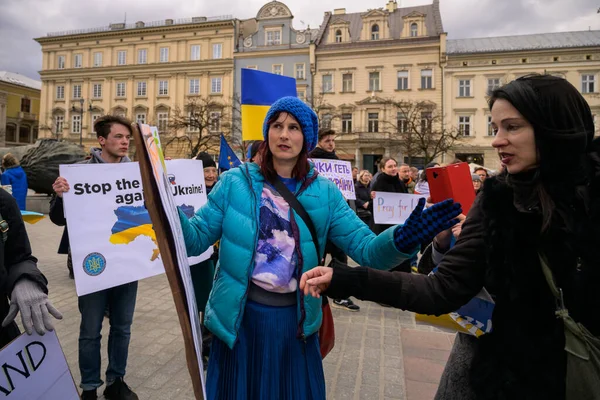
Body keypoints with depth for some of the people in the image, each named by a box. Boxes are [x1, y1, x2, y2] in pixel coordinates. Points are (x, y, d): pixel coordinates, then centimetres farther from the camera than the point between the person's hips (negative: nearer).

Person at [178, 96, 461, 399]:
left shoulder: (324, 193, -3)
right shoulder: (235, 182, -6)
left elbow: (366, 249, -9)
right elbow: (195, 240, -5)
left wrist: (403, 237, -29)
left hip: (295, 321, 1)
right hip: (239, 317, -1)